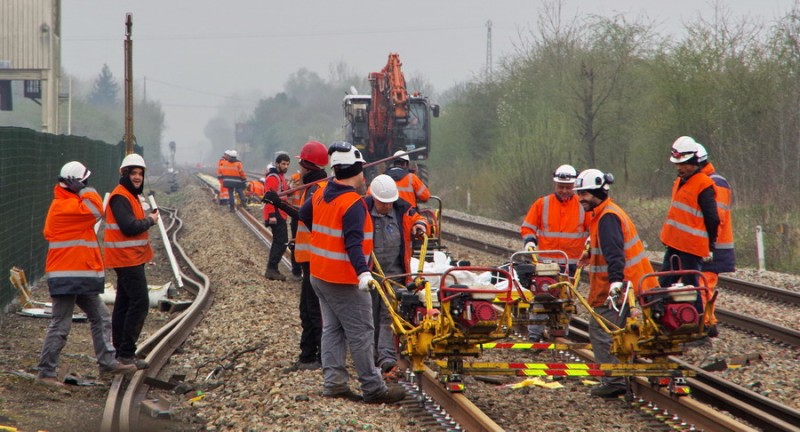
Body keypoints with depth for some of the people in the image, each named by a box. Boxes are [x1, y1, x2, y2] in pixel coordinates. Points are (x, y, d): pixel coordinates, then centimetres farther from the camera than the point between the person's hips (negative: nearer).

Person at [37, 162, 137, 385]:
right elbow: (96, 209, -26)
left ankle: (107, 361, 21)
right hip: (67, 277, -11)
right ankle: (45, 372, -2)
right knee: (61, 326, -7)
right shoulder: (64, 206, -18)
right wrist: (83, 190, -17)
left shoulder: (68, 203, 16)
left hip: (82, 277, 11)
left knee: (101, 318, 15)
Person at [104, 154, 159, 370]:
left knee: (124, 304, 13)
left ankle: (121, 351, 18)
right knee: (140, 303, -12)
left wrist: (147, 219, 0)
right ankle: (126, 353, -11)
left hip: (132, 258, 11)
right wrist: (150, 220, -11)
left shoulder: (131, 196, 18)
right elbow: (129, 227, -24)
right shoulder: (120, 197, -15)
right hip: (127, 257, -11)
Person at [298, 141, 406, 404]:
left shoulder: (322, 194, 6)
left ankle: (334, 383, 13)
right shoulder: (353, 204, -20)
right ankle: (373, 389, 0)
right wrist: (363, 273, -38)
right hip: (344, 283, -9)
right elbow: (353, 244, -30)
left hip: (319, 275, 9)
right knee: (361, 334, -3)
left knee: (332, 330, 13)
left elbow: (304, 214, 24)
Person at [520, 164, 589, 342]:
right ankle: (535, 331, -3)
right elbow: (527, 227, 11)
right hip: (545, 260, -1)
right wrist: (529, 241, -6)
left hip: (571, 262, 1)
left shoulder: (582, 205, 6)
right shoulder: (542, 204, 6)